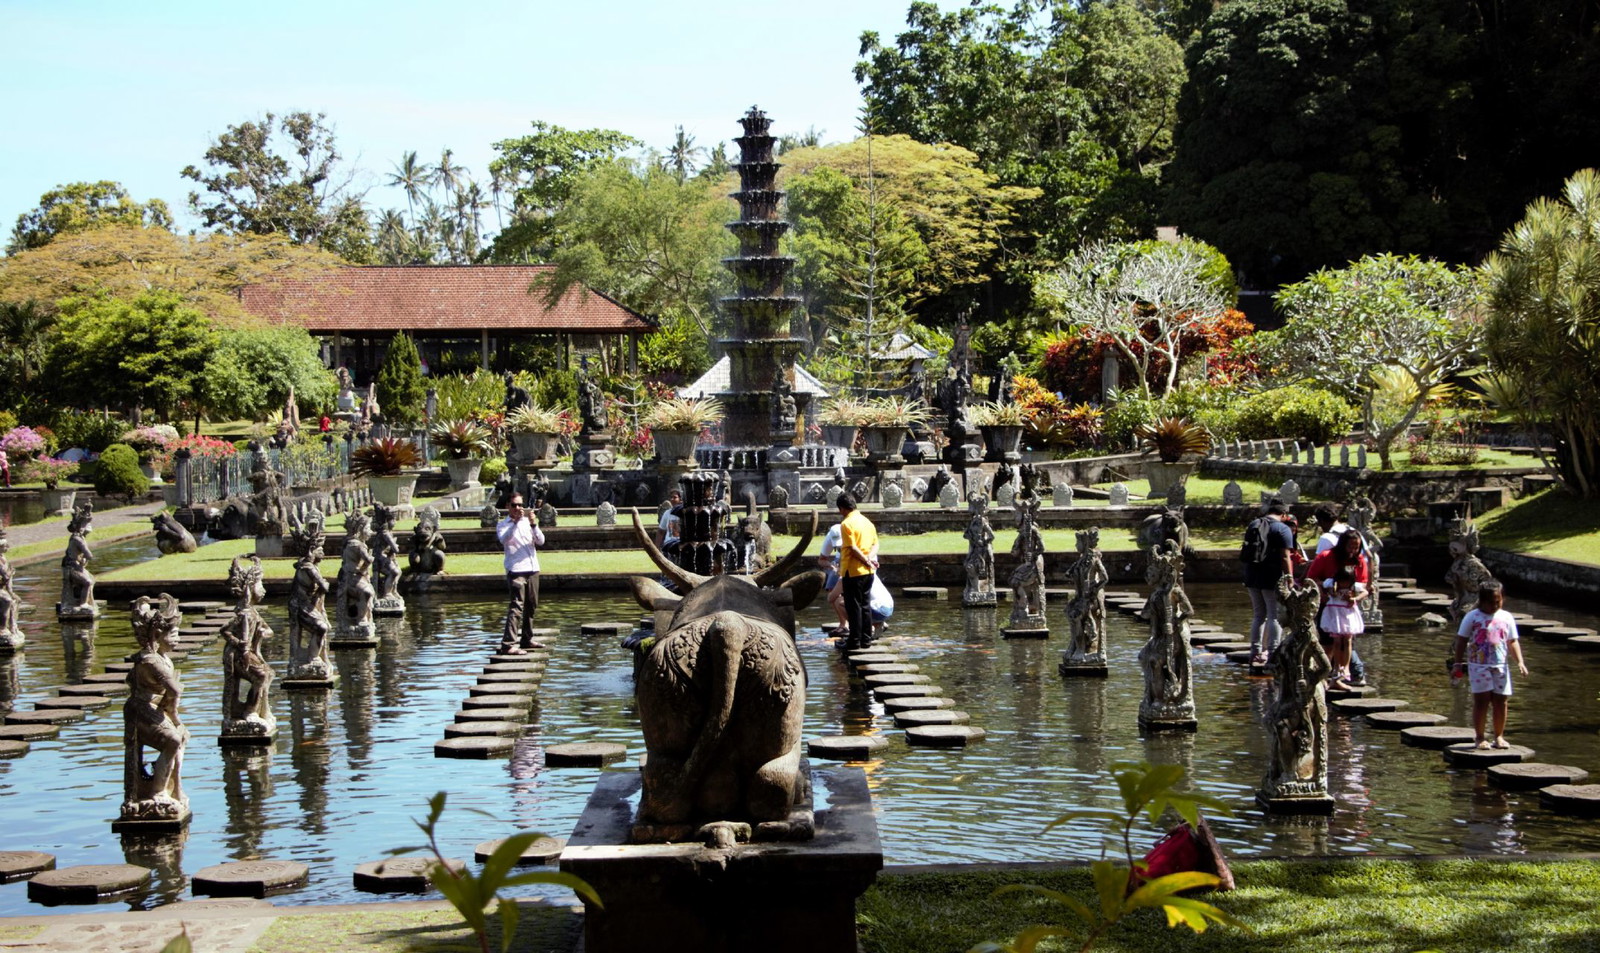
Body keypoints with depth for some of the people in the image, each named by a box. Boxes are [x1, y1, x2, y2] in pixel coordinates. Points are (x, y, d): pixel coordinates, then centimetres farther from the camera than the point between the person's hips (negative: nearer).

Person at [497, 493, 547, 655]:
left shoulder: (527, 522, 15)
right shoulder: (503, 525, 3)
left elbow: (540, 541, 4)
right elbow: (504, 539, -19)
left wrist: (533, 525, -12)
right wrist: (515, 521, -27)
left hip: (532, 569, 6)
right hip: (516, 570, -6)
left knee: (531, 606, 13)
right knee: (516, 607, -15)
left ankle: (527, 639, 26)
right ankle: (508, 644, -20)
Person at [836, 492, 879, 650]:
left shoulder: (846, 524, -13)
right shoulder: (867, 521, 11)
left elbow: (852, 548, -19)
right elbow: (875, 544, 9)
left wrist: (867, 561, -11)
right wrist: (870, 558, -5)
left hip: (853, 572, -7)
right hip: (868, 572, 7)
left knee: (853, 606, -1)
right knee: (865, 605, 12)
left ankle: (855, 640, 1)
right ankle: (866, 639, 15)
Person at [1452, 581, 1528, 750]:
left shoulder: (1507, 618, 8)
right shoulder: (1472, 617, -2)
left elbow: (1513, 642, 11)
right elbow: (1461, 641, 1)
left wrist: (1520, 662, 0)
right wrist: (1457, 663, -3)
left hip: (1500, 666, 3)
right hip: (1478, 665, -3)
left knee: (1500, 701, 4)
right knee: (1481, 700, -5)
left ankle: (1499, 736, 15)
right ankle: (1480, 737, 4)